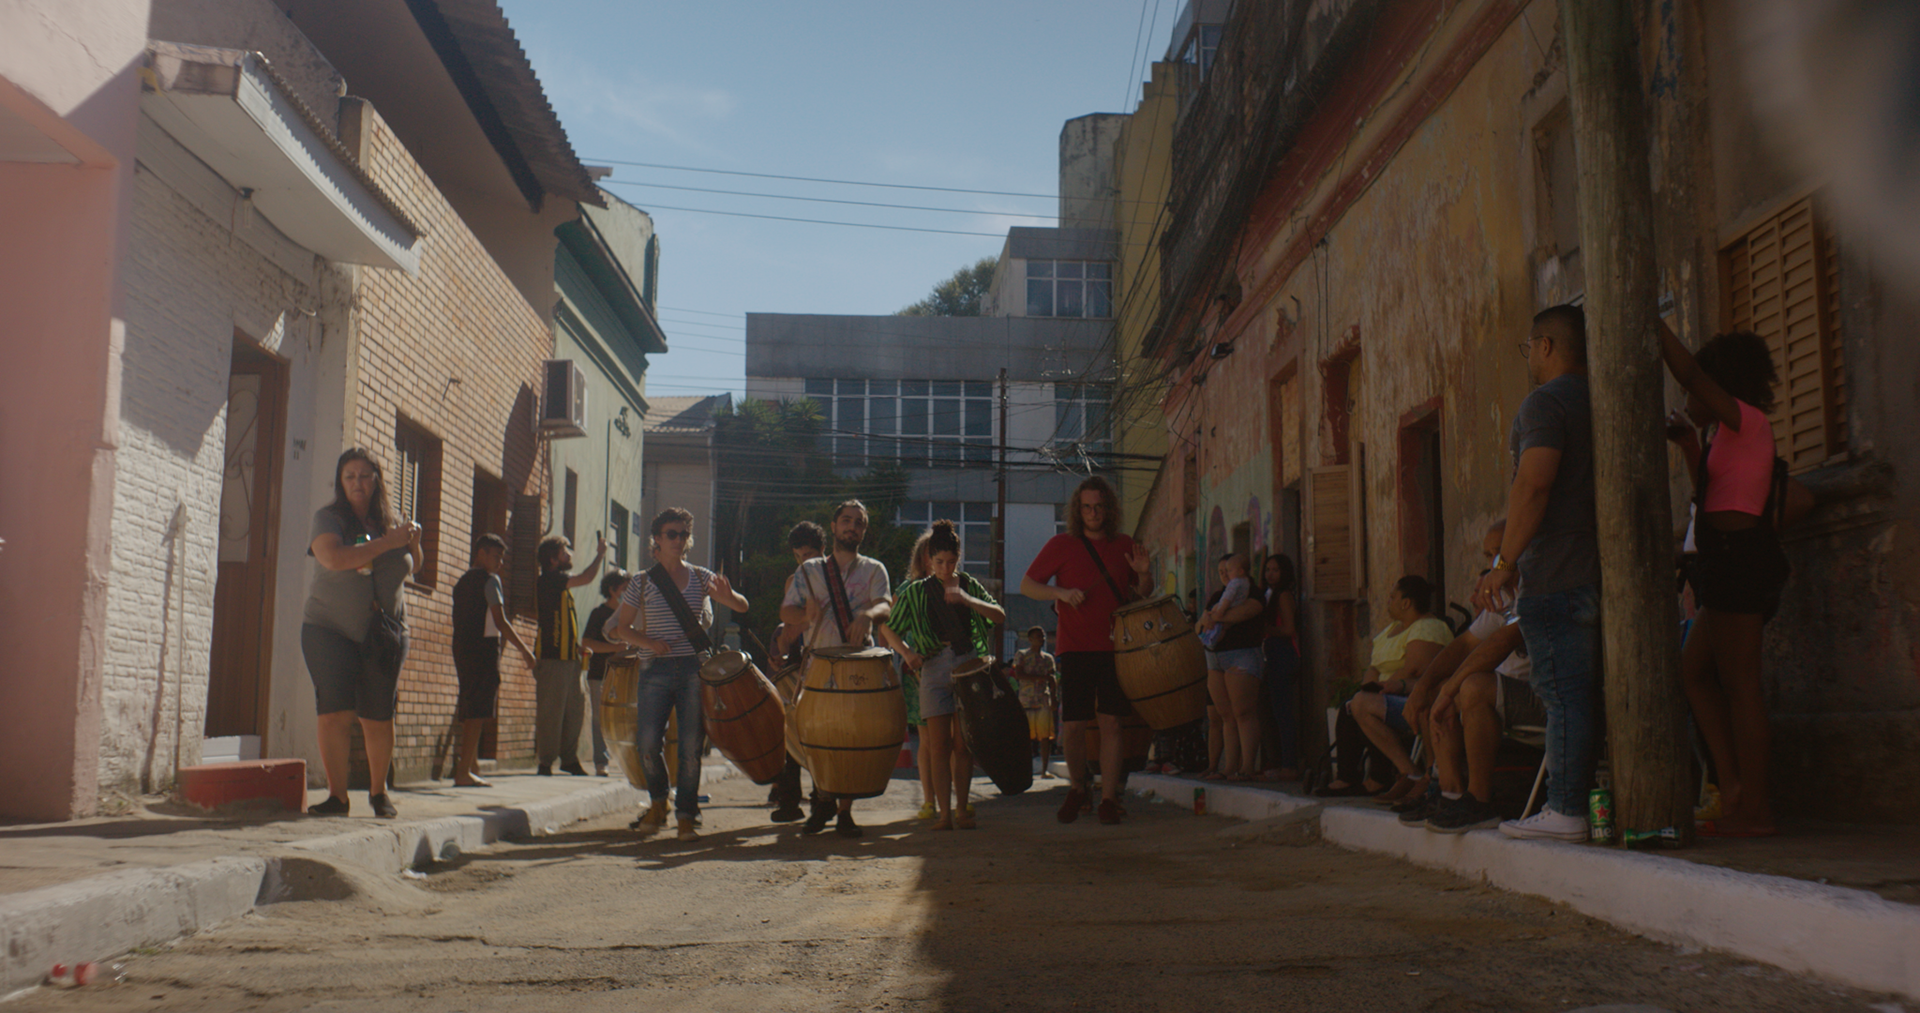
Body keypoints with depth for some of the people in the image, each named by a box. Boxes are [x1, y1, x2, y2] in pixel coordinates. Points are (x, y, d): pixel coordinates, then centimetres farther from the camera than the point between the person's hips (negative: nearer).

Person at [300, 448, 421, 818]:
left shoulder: (389, 521, 7)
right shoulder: (328, 518, -3)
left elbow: (407, 569, 21)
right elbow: (335, 558, -22)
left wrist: (413, 544, 0)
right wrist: (388, 542, -21)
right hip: (328, 631, -2)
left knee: (378, 717, 3)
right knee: (334, 713, -10)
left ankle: (379, 791, 20)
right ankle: (336, 794, -3)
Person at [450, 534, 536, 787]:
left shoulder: (462, 582, 21)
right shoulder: (489, 580, -5)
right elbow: (500, 622, -12)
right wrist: (524, 649, -6)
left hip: (462, 650, 9)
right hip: (484, 649, -9)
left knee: (471, 711, 13)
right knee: (478, 711, -11)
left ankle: (472, 766, 18)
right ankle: (464, 771, -15)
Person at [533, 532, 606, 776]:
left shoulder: (559, 583, 21)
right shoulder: (548, 580, -9)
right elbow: (586, 578, -20)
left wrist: (579, 646, 18)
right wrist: (600, 554, -6)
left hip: (568, 657, 9)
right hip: (552, 658, -9)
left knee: (575, 710, 10)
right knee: (551, 711, -6)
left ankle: (569, 758, 18)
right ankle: (546, 762, -1)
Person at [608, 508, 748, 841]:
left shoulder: (701, 577, 9)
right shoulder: (642, 582, 5)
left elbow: (742, 607, 8)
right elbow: (622, 628, 8)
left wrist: (727, 596, -15)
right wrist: (649, 643, -10)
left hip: (695, 667, 1)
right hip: (656, 670, -1)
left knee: (691, 745, -3)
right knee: (647, 741, -10)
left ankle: (686, 816, 7)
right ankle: (658, 803, 15)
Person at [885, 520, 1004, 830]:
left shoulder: (969, 585, 9)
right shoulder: (915, 591, 8)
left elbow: (999, 615, -3)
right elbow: (890, 629, 11)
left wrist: (966, 600, -16)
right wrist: (906, 652, -7)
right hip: (934, 667, 0)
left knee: (963, 743, 1)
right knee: (938, 744, -6)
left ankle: (962, 810, 12)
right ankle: (944, 812, -3)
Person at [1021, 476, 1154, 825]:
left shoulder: (1124, 546, 10)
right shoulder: (1061, 545, 3)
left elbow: (1144, 594, 18)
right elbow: (1026, 585, 2)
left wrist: (1143, 574, -4)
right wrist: (1061, 592, -15)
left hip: (1115, 649, 1)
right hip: (1075, 649, -1)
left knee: (1111, 721, -4)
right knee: (1073, 726, -1)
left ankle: (1109, 798, 2)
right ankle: (1077, 788, 22)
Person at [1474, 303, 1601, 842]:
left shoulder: (1546, 402, -8)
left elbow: (1533, 485, -19)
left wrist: (1505, 564, -17)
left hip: (1556, 575, -9)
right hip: (1600, 570, 9)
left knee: (1564, 694, -9)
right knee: (1591, 692, 10)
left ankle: (1565, 810, -8)